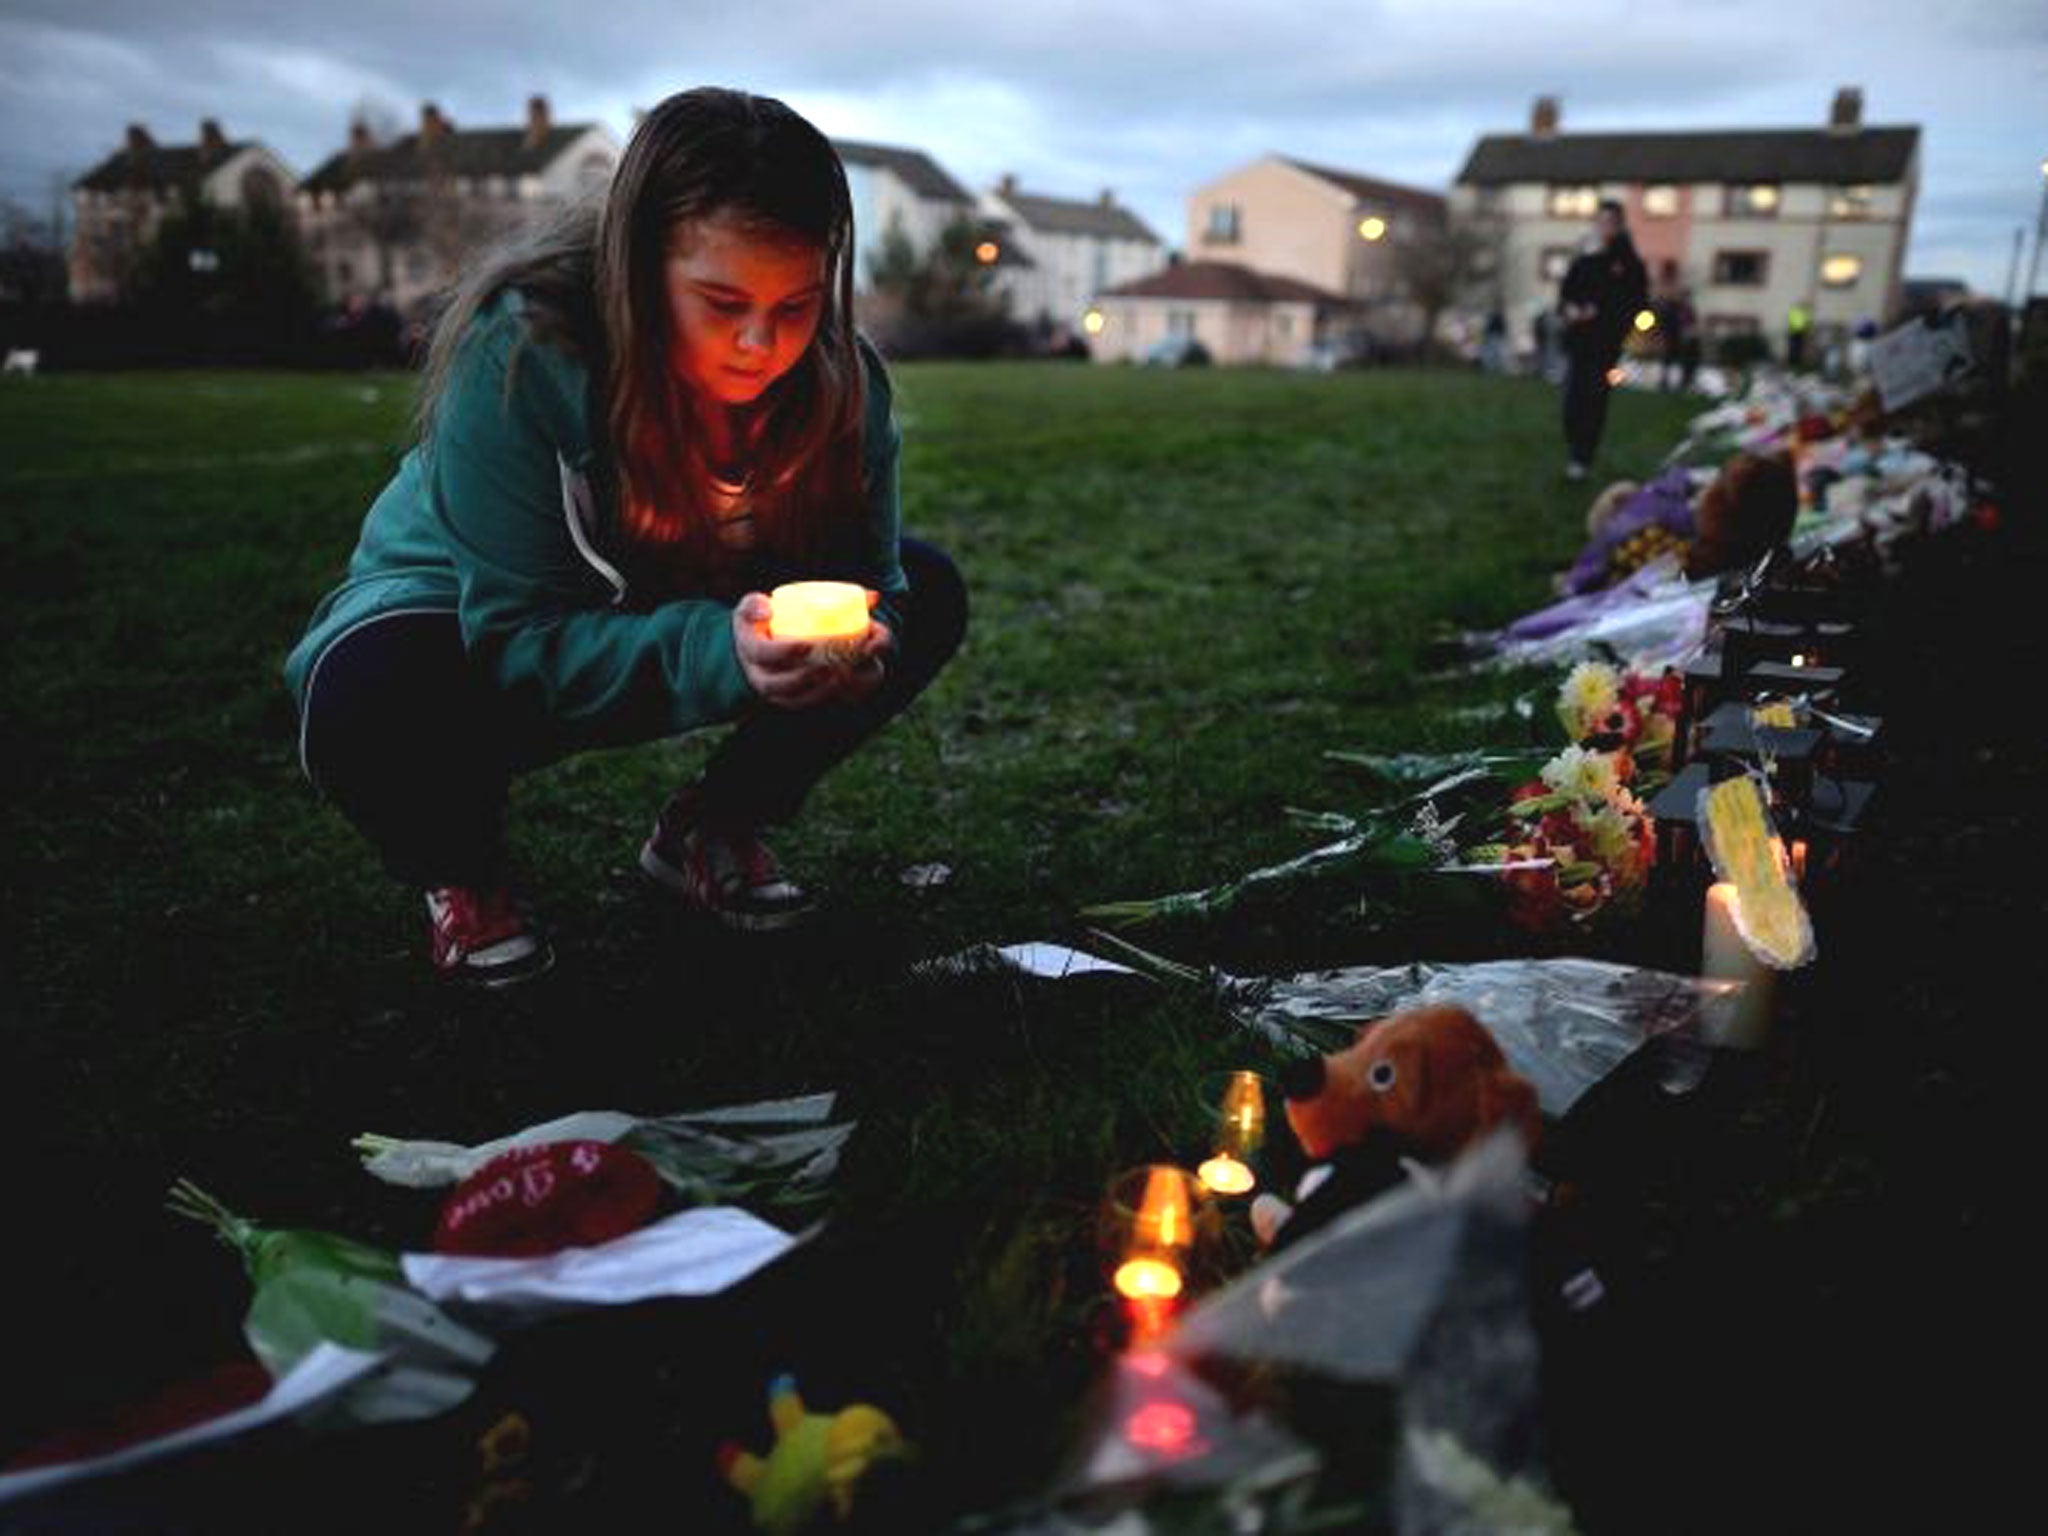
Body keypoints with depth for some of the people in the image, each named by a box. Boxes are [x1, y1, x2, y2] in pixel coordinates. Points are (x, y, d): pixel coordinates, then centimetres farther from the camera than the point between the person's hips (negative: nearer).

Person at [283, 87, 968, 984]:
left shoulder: (839, 378, -18)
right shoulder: (520, 348, -31)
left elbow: (869, 573, -11)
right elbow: (520, 636, -31)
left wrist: (857, 639, -36)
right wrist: (714, 652, -47)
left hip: (694, 627, 5)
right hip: (475, 641, -4)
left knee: (929, 596, -12)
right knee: (372, 698, -39)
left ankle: (710, 830, 5)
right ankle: (461, 875, 0)